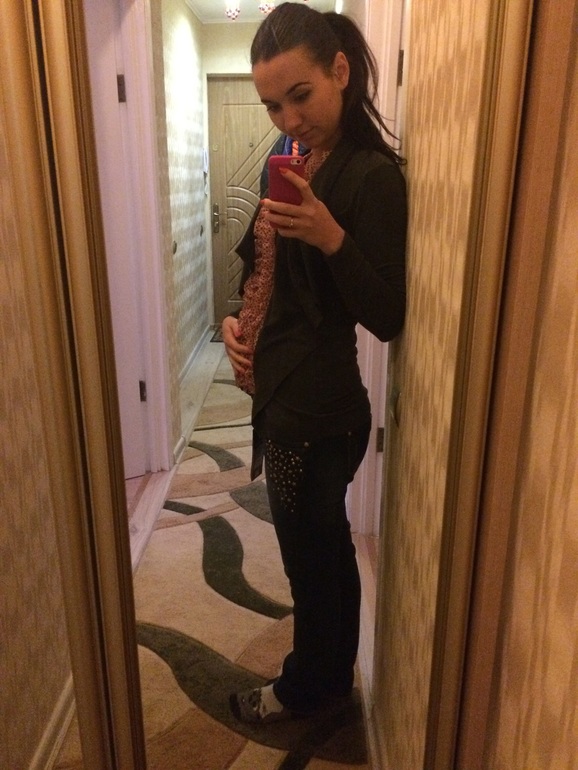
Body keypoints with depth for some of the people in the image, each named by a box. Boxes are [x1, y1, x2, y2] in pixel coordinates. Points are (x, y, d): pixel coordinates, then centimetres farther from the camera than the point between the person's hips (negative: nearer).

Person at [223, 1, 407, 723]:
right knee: (325, 547, 24)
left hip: (317, 411, -9)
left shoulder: (373, 176, -16)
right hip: (286, 394, 9)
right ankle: (333, 670, 48)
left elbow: (388, 317, -19)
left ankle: (306, 686, 40)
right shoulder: (295, 160, 9)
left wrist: (331, 237, -31)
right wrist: (237, 320, -1)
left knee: (311, 554, 13)